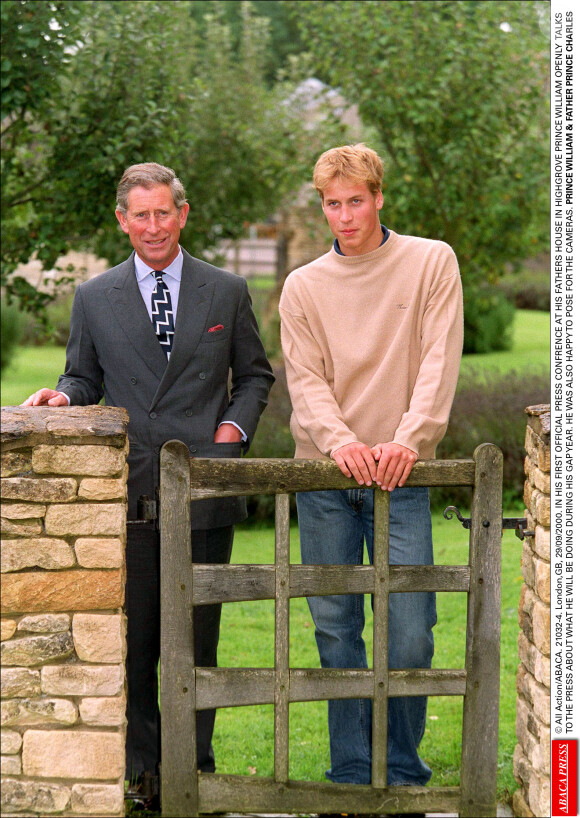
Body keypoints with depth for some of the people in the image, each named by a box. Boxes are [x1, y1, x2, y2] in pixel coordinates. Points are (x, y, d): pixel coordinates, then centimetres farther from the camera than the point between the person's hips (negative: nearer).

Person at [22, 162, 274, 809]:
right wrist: (62, 397, -6)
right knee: (132, 636, 1)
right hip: (128, 491, 0)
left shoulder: (227, 293, 9)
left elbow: (254, 374, 16)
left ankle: (194, 764, 14)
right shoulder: (94, 299, 9)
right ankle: (141, 765, 11)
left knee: (198, 635, 3)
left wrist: (236, 424, 0)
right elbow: (85, 377, 15)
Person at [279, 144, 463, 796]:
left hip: (400, 475, -2)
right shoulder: (303, 286, 7)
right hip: (324, 475, 2)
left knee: (410, 633, -5)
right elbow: (305, 379, 0)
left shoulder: (431, 263, 3)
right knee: (336, 630, 4)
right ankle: (351, 773, 13)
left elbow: (439, 361, -5)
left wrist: (407, 439, -18)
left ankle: (403, 773, 10)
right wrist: (341, 441, -19)